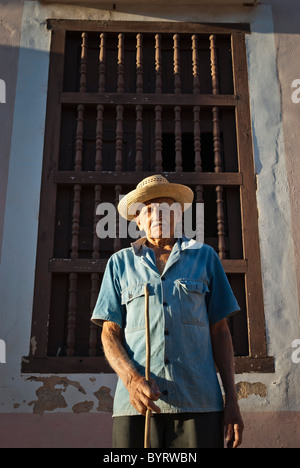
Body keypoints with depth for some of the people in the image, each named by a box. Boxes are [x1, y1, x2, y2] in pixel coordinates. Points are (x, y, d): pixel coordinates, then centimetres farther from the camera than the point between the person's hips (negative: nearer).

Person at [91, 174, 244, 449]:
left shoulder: (205, 257, 11)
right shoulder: (120, 263, 11)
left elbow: (219, 331, 10)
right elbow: (110, 333, 7)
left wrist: (232, 399, 4)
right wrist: (132, 379, -11)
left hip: (199, 403, 0)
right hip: (136, 403, 0)